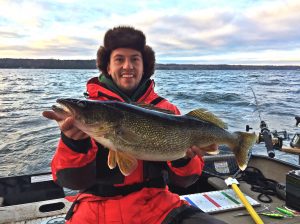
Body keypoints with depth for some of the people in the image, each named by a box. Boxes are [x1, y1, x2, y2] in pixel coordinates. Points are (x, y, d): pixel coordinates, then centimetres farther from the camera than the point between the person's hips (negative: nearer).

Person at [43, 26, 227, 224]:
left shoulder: (165, 109, 3)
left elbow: (181, 179, 5)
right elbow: (75, 181, -6)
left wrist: (185, 158, -15)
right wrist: (75, 143, -24)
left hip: (157, 205, 1)